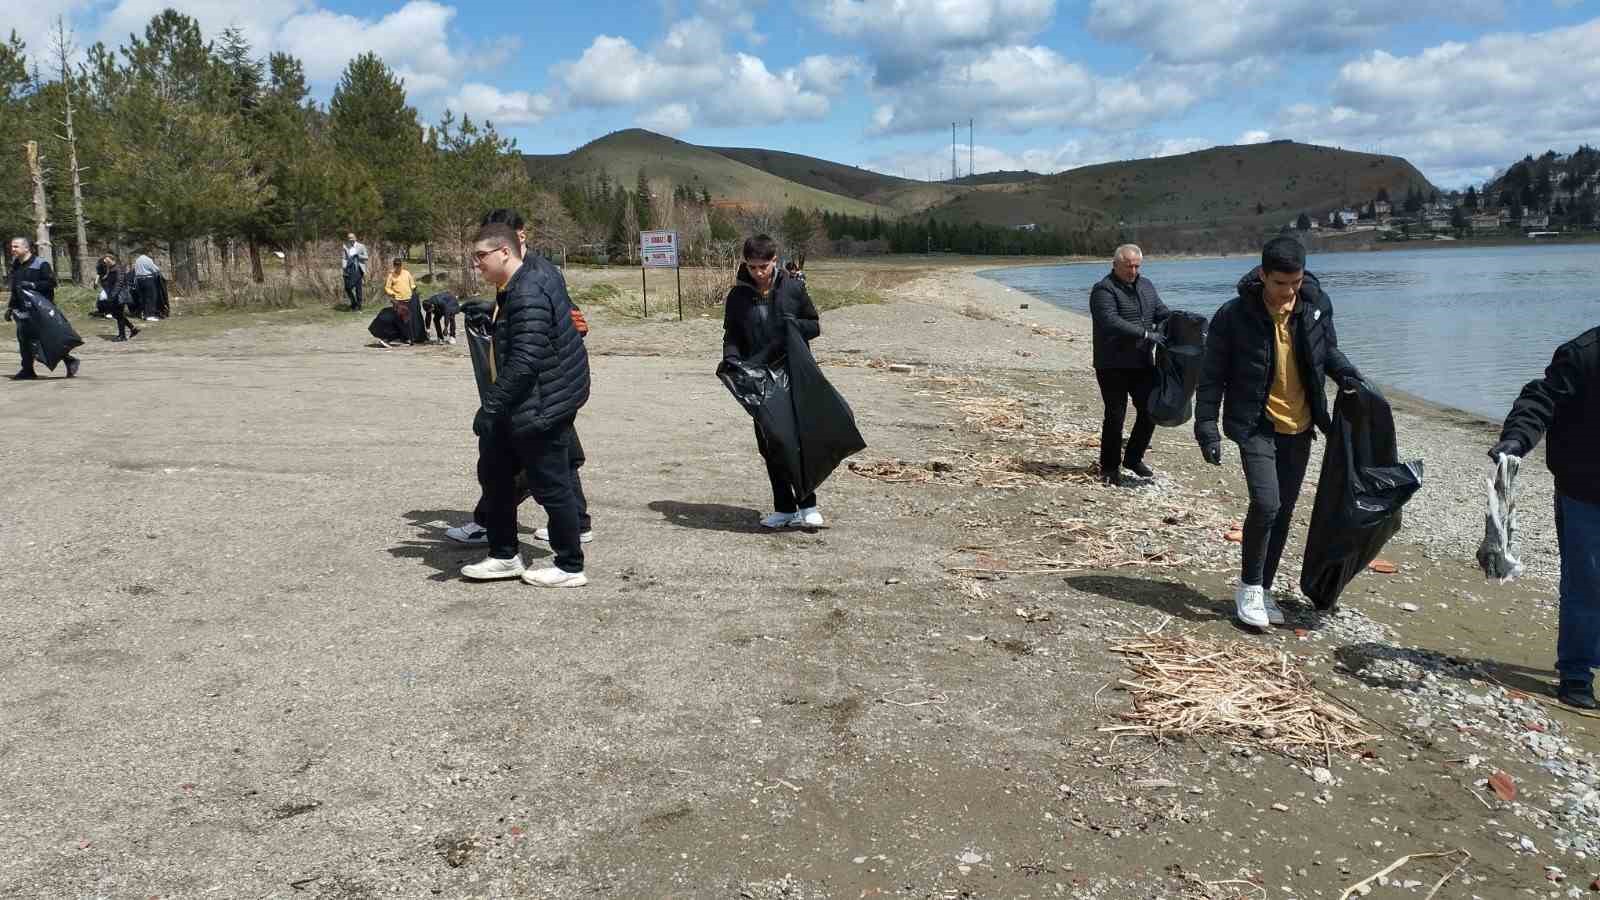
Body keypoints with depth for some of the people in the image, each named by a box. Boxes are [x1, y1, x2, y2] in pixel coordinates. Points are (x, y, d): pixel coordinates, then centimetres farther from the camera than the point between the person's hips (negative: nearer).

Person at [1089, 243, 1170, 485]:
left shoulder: (1146, 286, 13)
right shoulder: (1104, 290, -11)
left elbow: (1163, 314, 15)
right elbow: (1112, 322, -25)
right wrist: (1146, 334, -30)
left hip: (1142, 363, 7)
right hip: (1112, 366, -7)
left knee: (1150, 411, 10)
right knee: (1115, 416, -3)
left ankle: (1133, 458, 28)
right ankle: (1110, 467, 10)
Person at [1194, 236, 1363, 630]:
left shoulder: (1317, 304, -3)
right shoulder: (1234, 315, -15)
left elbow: (1328, 348, 16)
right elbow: (1212, 376, -8)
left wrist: (1344, 373, -4)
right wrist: (1207, 428, -13)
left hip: (1299, 427, 5)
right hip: (1256, 427, -5)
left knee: (1283, 512, 10)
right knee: (1265, 504, -18)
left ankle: (1264, 590, 25)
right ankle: (1249, 587, 2)